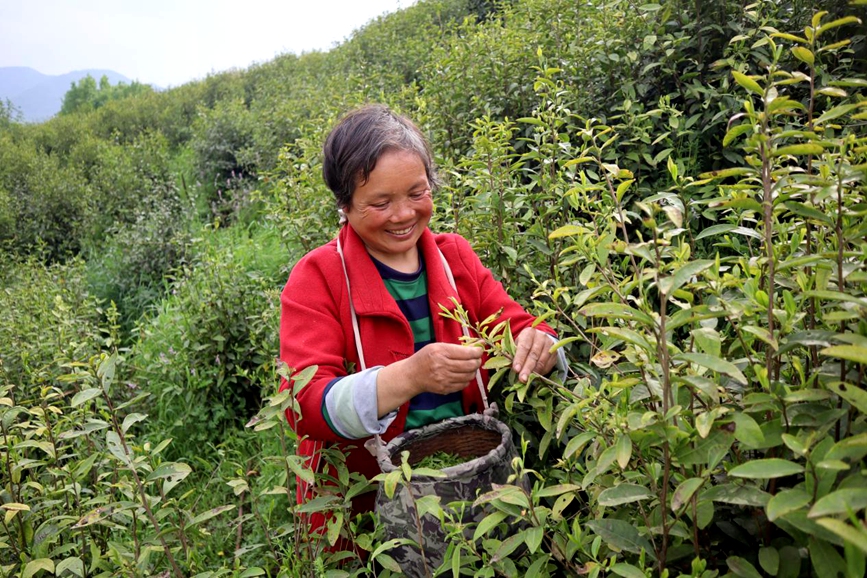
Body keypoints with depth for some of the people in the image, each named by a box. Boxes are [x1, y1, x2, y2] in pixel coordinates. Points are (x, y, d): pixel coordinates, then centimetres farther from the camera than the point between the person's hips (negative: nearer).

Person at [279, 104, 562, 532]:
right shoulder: (317, 278, -7)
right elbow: (305, 405, -17)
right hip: (360, 506, -3)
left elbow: (516, 329, 5)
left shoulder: (456, 256, 6)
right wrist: (410, 377, -32)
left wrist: (536, 345, -19)